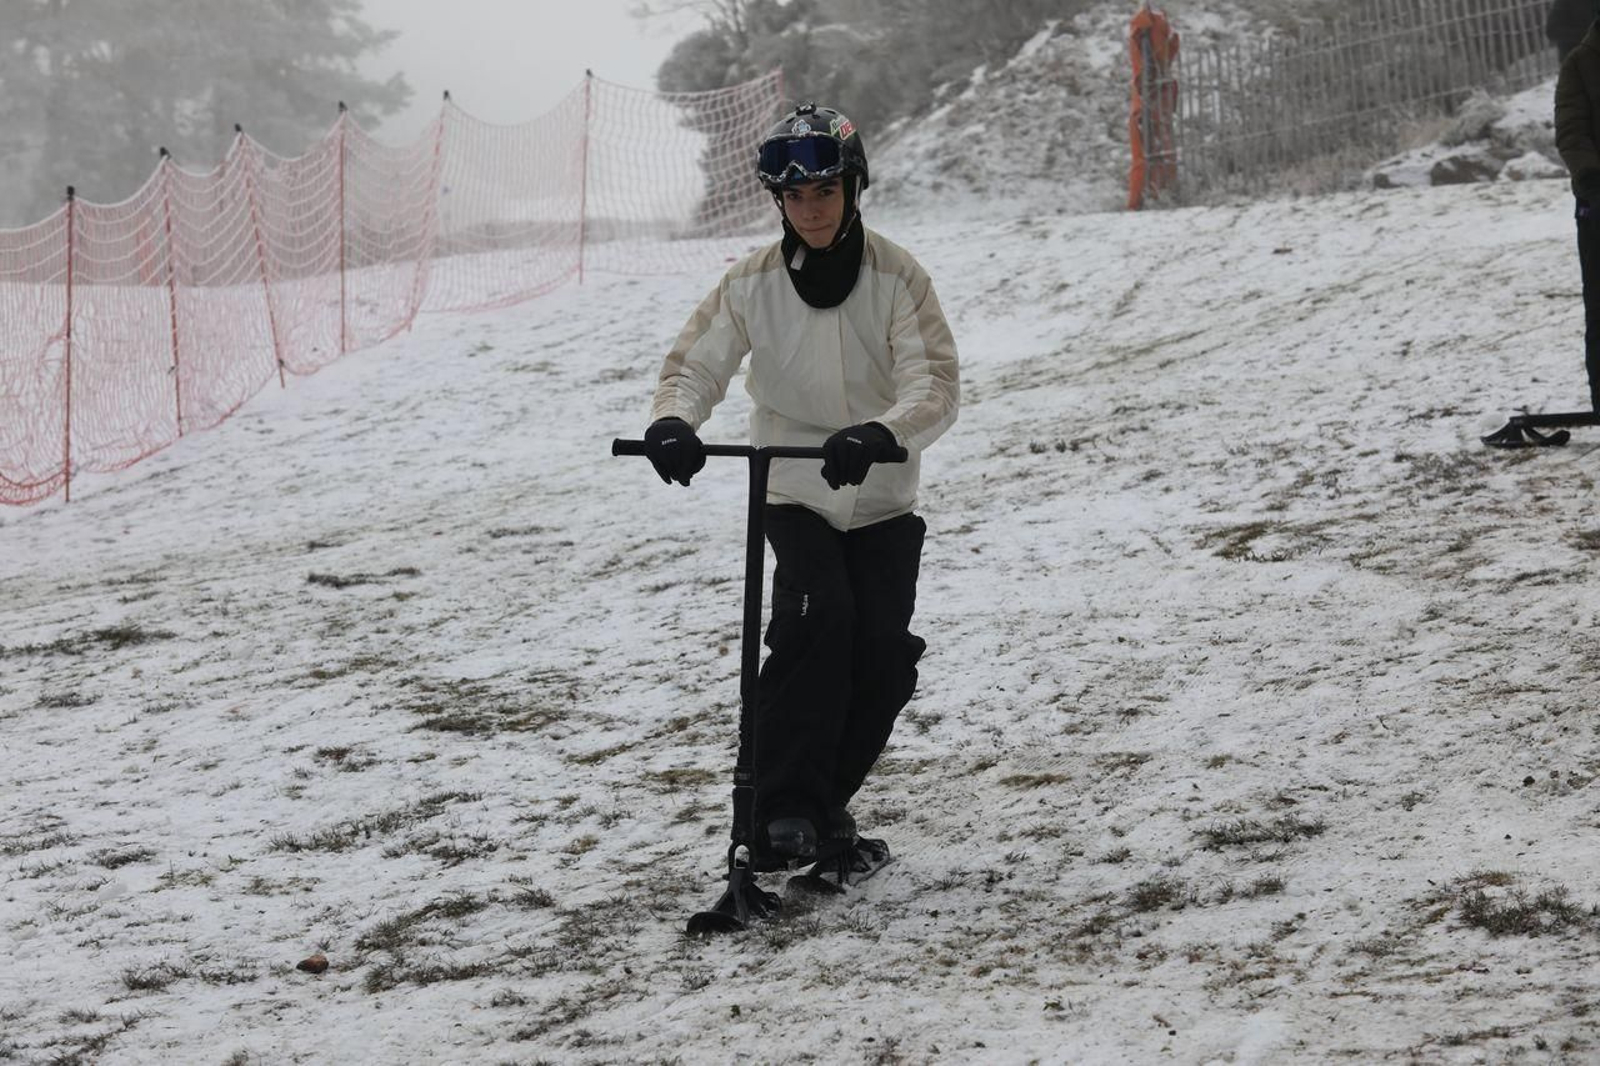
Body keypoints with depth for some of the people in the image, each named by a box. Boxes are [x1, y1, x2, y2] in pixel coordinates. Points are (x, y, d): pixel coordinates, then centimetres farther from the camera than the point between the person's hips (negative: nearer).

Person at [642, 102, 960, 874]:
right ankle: (783, 805, -21)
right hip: (794, 494, -1)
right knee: (817, 614, -25)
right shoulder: (754, 283, -7)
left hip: (882, 500, 1)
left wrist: (879, 434, -42)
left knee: (883, 655, -7)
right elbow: (695, 363, -9)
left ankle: (826, 800, 17)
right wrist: (672, 421, -33)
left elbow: (935, 386, -21)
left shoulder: (897, 279, -12)